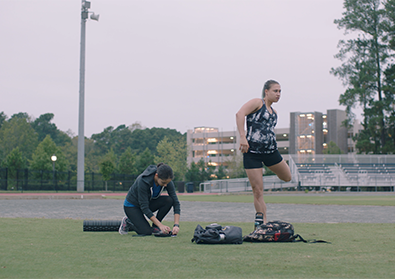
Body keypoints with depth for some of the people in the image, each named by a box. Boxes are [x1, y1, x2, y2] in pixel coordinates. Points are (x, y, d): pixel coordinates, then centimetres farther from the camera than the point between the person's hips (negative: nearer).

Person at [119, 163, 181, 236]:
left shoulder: (166, 181, -22)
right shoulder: (143, 181, -36)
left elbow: (175, 202, -19)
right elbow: (144, 208, -32)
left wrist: (176, 225, -31)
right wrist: (161, 225, -35)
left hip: (149, 202, 5)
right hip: (132, 205, -5)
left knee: (169, 200, -22)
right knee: (146, 232, -22)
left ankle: (155, 227, -6)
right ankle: (128, 222, 7)